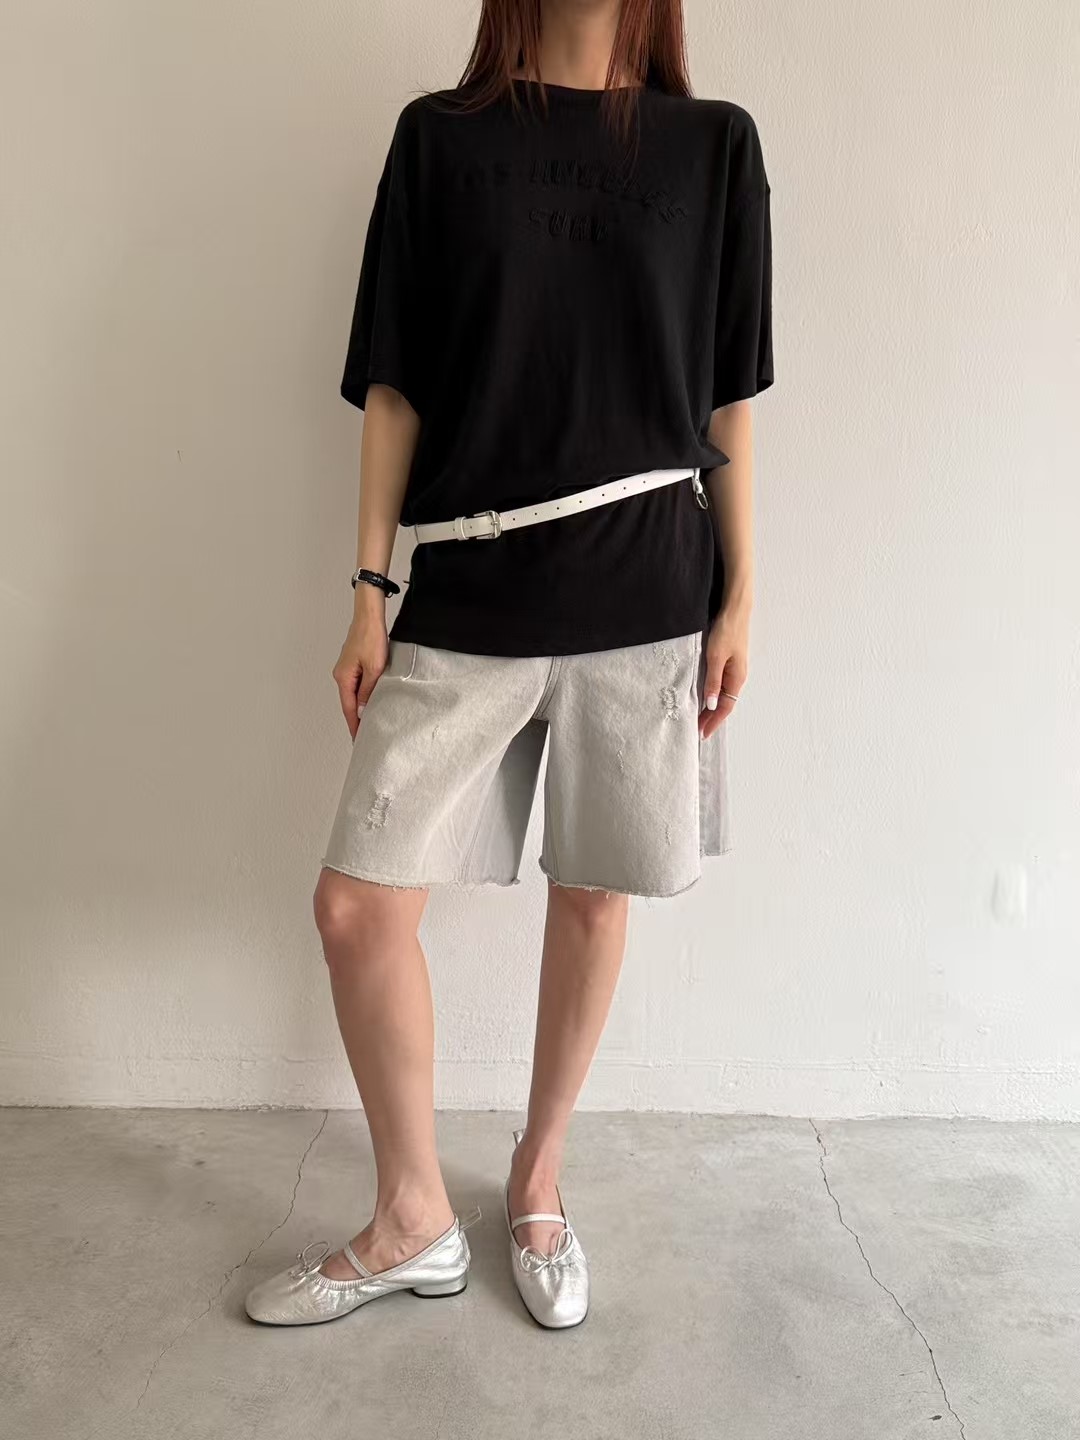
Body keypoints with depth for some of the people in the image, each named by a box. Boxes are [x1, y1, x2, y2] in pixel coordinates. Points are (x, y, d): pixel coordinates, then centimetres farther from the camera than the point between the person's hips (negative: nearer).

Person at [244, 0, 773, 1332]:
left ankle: (538, 1176, 33)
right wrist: (369, 594, 0)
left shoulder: (714, 146, 8)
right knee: (355, 904, -3)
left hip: (648, 596, 1)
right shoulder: (440, 135, 7)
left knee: (591, 894, 8)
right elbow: (393, 389, 5)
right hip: (465, 604, 0)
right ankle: (415, 1219, 21)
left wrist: (740, 596, 2)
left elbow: (727, 397, 8)